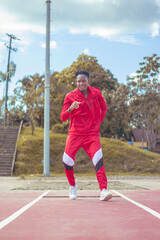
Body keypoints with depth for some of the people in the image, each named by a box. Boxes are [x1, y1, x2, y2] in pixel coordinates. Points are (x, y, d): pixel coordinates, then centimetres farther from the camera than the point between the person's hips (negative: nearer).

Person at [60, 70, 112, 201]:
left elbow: (104, 107, 21)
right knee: (67, 161, -10)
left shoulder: (96, 93, 4)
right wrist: (70, 109, -26)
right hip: (75, 134, 0)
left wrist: (98, 122, 12)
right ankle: (73, 186, 18)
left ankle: (103, 190, -16)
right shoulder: (70, 96, -1)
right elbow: (63, 117, -6)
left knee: (98, 159, -19)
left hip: (92, 134, 0)